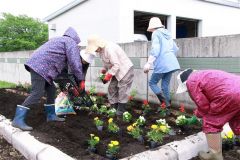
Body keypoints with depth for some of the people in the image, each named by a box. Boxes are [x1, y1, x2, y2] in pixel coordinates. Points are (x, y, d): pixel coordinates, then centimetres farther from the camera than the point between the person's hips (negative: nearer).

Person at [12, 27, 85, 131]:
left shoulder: (60, 40, 30)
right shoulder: (71, 42, 2)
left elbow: (62, 61, 30)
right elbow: (74, 62, -10)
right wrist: (81, 80, -3)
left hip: (38, 65, 10)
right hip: (40, 66, -10)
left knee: (51, 90, 14)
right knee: (37, 93, -13)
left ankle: (51, 115, 21)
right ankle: (18, 119, -14)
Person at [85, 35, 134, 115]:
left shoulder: (109, 49, -30)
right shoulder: (101, 50, 1)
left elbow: (116, 65, -29)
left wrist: (108, 76, -25)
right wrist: (104, 71, 2)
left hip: (125, 70, -10)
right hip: (117, 71, 10)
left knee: (122, 90, -7)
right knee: (112, 88, 8)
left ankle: (121, 110, 2)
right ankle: (114, 107, 16)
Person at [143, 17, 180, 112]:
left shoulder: (156, 34, -1)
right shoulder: (167, 34, 21)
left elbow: (155, 49, -15)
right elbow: (175, 49, 23)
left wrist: (149, 63, -19)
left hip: (162, 64, -7)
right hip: (171, 63, 8)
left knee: (152, 83, 5)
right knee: (165, 86, 12)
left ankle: (165, 103, -10)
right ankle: (167, 108, 12)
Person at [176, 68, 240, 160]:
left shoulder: (191, 82, 1)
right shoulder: (204, 75, 30)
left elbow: (204, 106, 1)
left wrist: (198, 113, 21)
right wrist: (200, 112, 36)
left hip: (230, 95, -10)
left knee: (211, 123, 6)